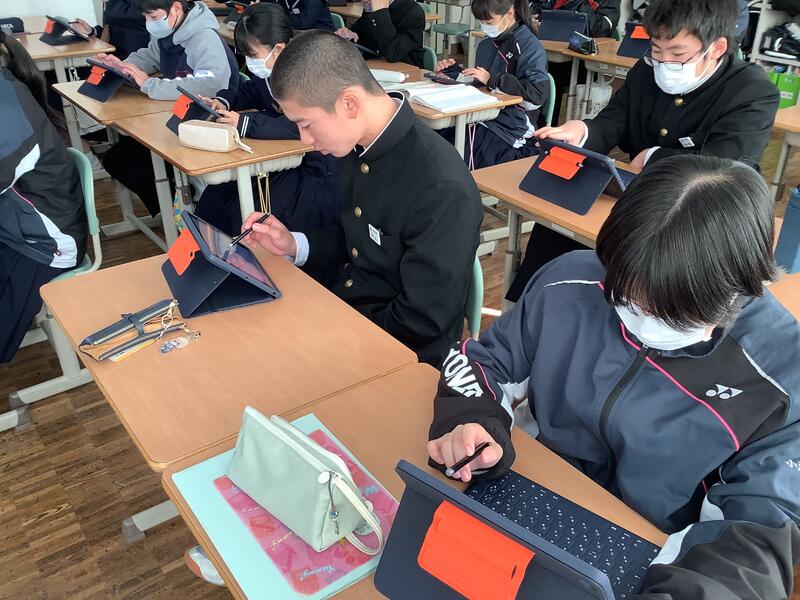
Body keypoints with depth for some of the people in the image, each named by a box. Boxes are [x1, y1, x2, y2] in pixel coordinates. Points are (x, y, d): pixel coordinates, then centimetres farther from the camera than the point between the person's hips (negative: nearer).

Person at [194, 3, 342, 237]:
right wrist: (223, 101, 3)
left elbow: (301, 126, -39)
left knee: (243, 218, -21)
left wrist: (245, 124, -35)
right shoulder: (269, 71, 3)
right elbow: (249, 92, 24)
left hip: (320, 180, -9)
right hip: (288, 162, 9)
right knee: (214, 199, 2)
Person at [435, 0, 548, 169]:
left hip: (508, 128, -7)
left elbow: (536, 96, -19)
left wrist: (492, 79, -19)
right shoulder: (486, 45, 17)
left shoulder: (530, 47, -6)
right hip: (477, 117, 7)